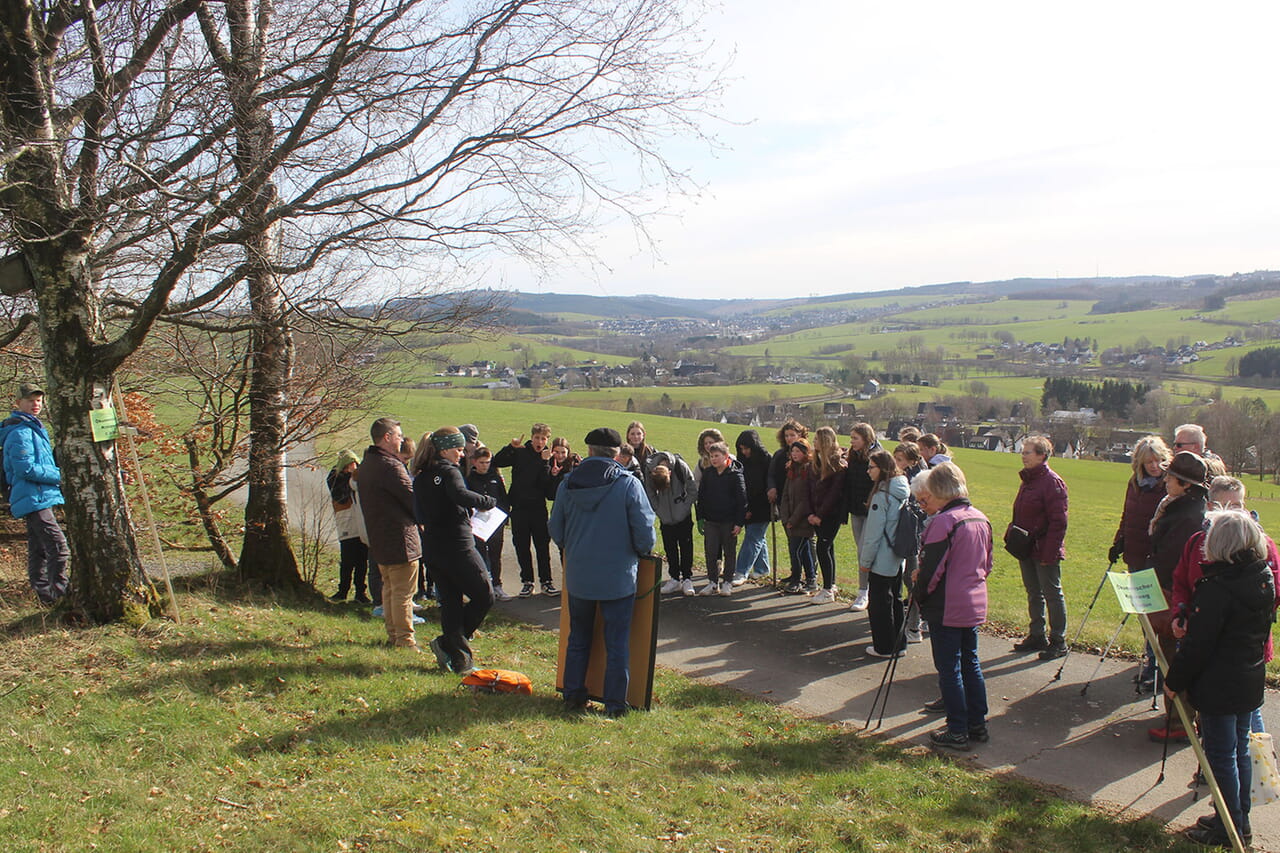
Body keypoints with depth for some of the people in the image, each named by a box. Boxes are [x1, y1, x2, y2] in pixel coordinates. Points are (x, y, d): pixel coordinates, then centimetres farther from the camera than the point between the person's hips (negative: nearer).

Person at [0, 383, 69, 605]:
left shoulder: (35, 427, 19)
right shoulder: (20, 432, -13)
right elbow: (26, 469, -20)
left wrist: (58, 475, 12)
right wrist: (59, 476, -13)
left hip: (36, 500, 11)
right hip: (34, 499, -11)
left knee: (38, 551, 15)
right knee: (59, 547, -15)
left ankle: (45, 595, 22)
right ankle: (61, 595, -12)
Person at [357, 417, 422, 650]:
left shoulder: (366, 464, 11)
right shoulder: (390, 466, -21)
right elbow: (412, 497, -18)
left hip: (379, 538, 10)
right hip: (400, 538, -10)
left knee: (389, 588, 18)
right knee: (403, 591, -2)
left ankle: (393, 635, 26)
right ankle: (404, 639, 4)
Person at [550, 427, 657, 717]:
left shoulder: (568, 484, -3)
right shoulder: (628, 484, -14)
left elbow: (556, 531, 5)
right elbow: (645, 533, -13)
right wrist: (640, 552, 8)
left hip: (578, 576, 3)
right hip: (618, 577, -3)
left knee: (578, 639, 19)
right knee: (617, 643, 8)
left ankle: (573, 695, 27)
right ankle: (615, 703, 13)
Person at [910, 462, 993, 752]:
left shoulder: (943, 522, -19)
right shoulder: (981, 520, 7)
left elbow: (932, 569, -19)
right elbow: (986, 565, 15)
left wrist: (918, 593, -3)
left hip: (946, 608, -8)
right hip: (975, 605, 8)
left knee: (949, 668, 2)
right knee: (971, 663, 17)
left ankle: (957, 731, 8)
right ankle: (977, 724, 24)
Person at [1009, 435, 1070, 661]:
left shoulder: (1052, 482, -16)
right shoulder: (1027, 480, 11)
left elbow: (1058, 521, -19)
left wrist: (1049, 552, -20)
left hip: (1044, 551, -9)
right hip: (1026, 549, 9)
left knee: (1052, 595, 2)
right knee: (1033, 594, 16)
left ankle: (1058, 641, 12)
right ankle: (1037, 636, 27)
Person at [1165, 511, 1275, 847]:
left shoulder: (1217, 588, -25)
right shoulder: (1264, 577, 0)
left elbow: (1197, 645, -21)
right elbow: (1262, 630, 13)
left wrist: (1174, 681, -10)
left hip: (1218, 686, -8)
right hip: (1251, 680, 8)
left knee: (1221, 756, 4)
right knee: (1240, 750, 19)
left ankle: (1228, 828, 15)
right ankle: (1240, 820, 31)